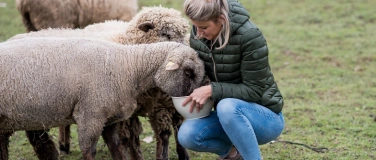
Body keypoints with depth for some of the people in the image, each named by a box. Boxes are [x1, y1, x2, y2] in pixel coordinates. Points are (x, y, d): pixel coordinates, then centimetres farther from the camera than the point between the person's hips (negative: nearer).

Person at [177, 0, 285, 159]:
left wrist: (212, 90, -29)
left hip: (265, 117, -6)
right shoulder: (199, 33, -6)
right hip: (230, 114, 6)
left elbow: (254, 91, -21)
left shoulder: (249, 37, -24)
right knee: (187, 135, -21)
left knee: (227, 107, -37)